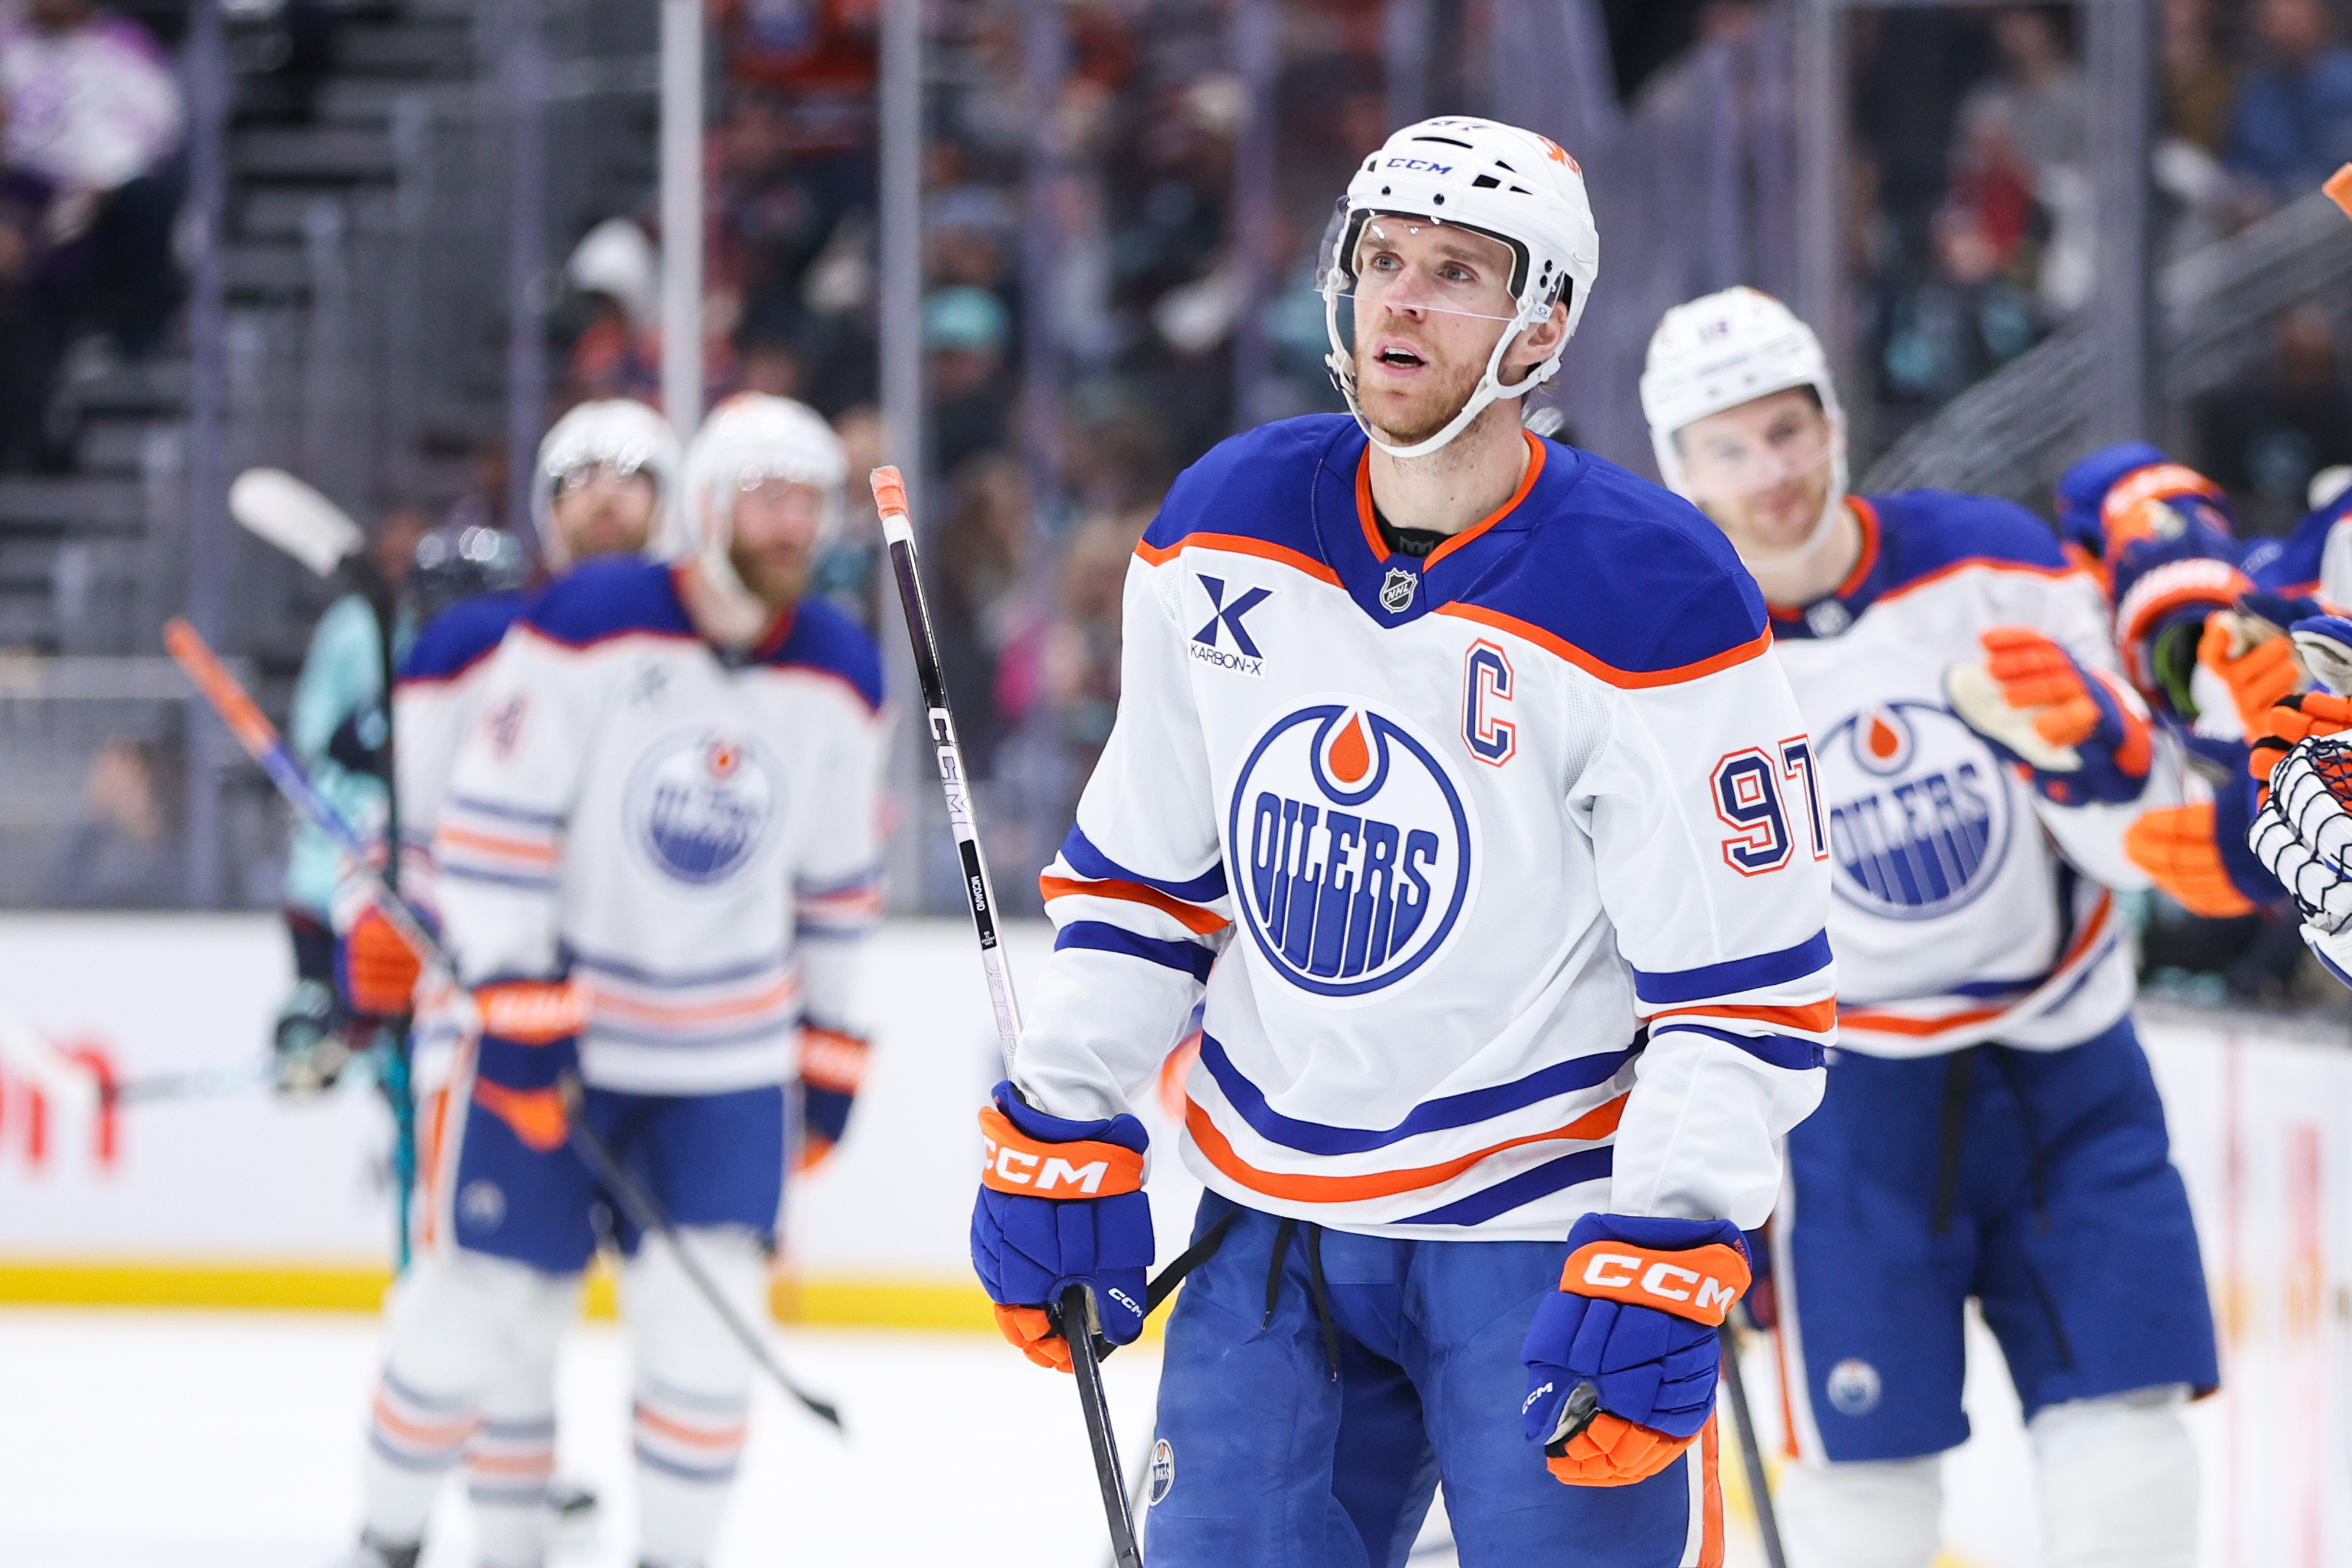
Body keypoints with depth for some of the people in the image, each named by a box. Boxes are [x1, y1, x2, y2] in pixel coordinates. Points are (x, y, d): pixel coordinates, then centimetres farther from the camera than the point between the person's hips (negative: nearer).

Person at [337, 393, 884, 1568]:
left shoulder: (839, 678, 1)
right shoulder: (590, 627, -15)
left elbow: (838, 876, 13)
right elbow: (492, 820, -14)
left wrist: (831, 1037, 14)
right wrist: (516, 1005, -18)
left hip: (727, 1052, 3)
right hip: (550, 1015, -3)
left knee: (705, 1322, -4)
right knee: (484, 1290, 1)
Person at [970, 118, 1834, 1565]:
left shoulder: (1654, 604, -16)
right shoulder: (1230, 525, 0)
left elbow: (1749, 993, -14)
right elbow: (1143, 863, 11)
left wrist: (1664, 1268, -21)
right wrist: (1061, 1138, 7)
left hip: (1545, 1229, -5)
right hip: (1274, 1217, 5)